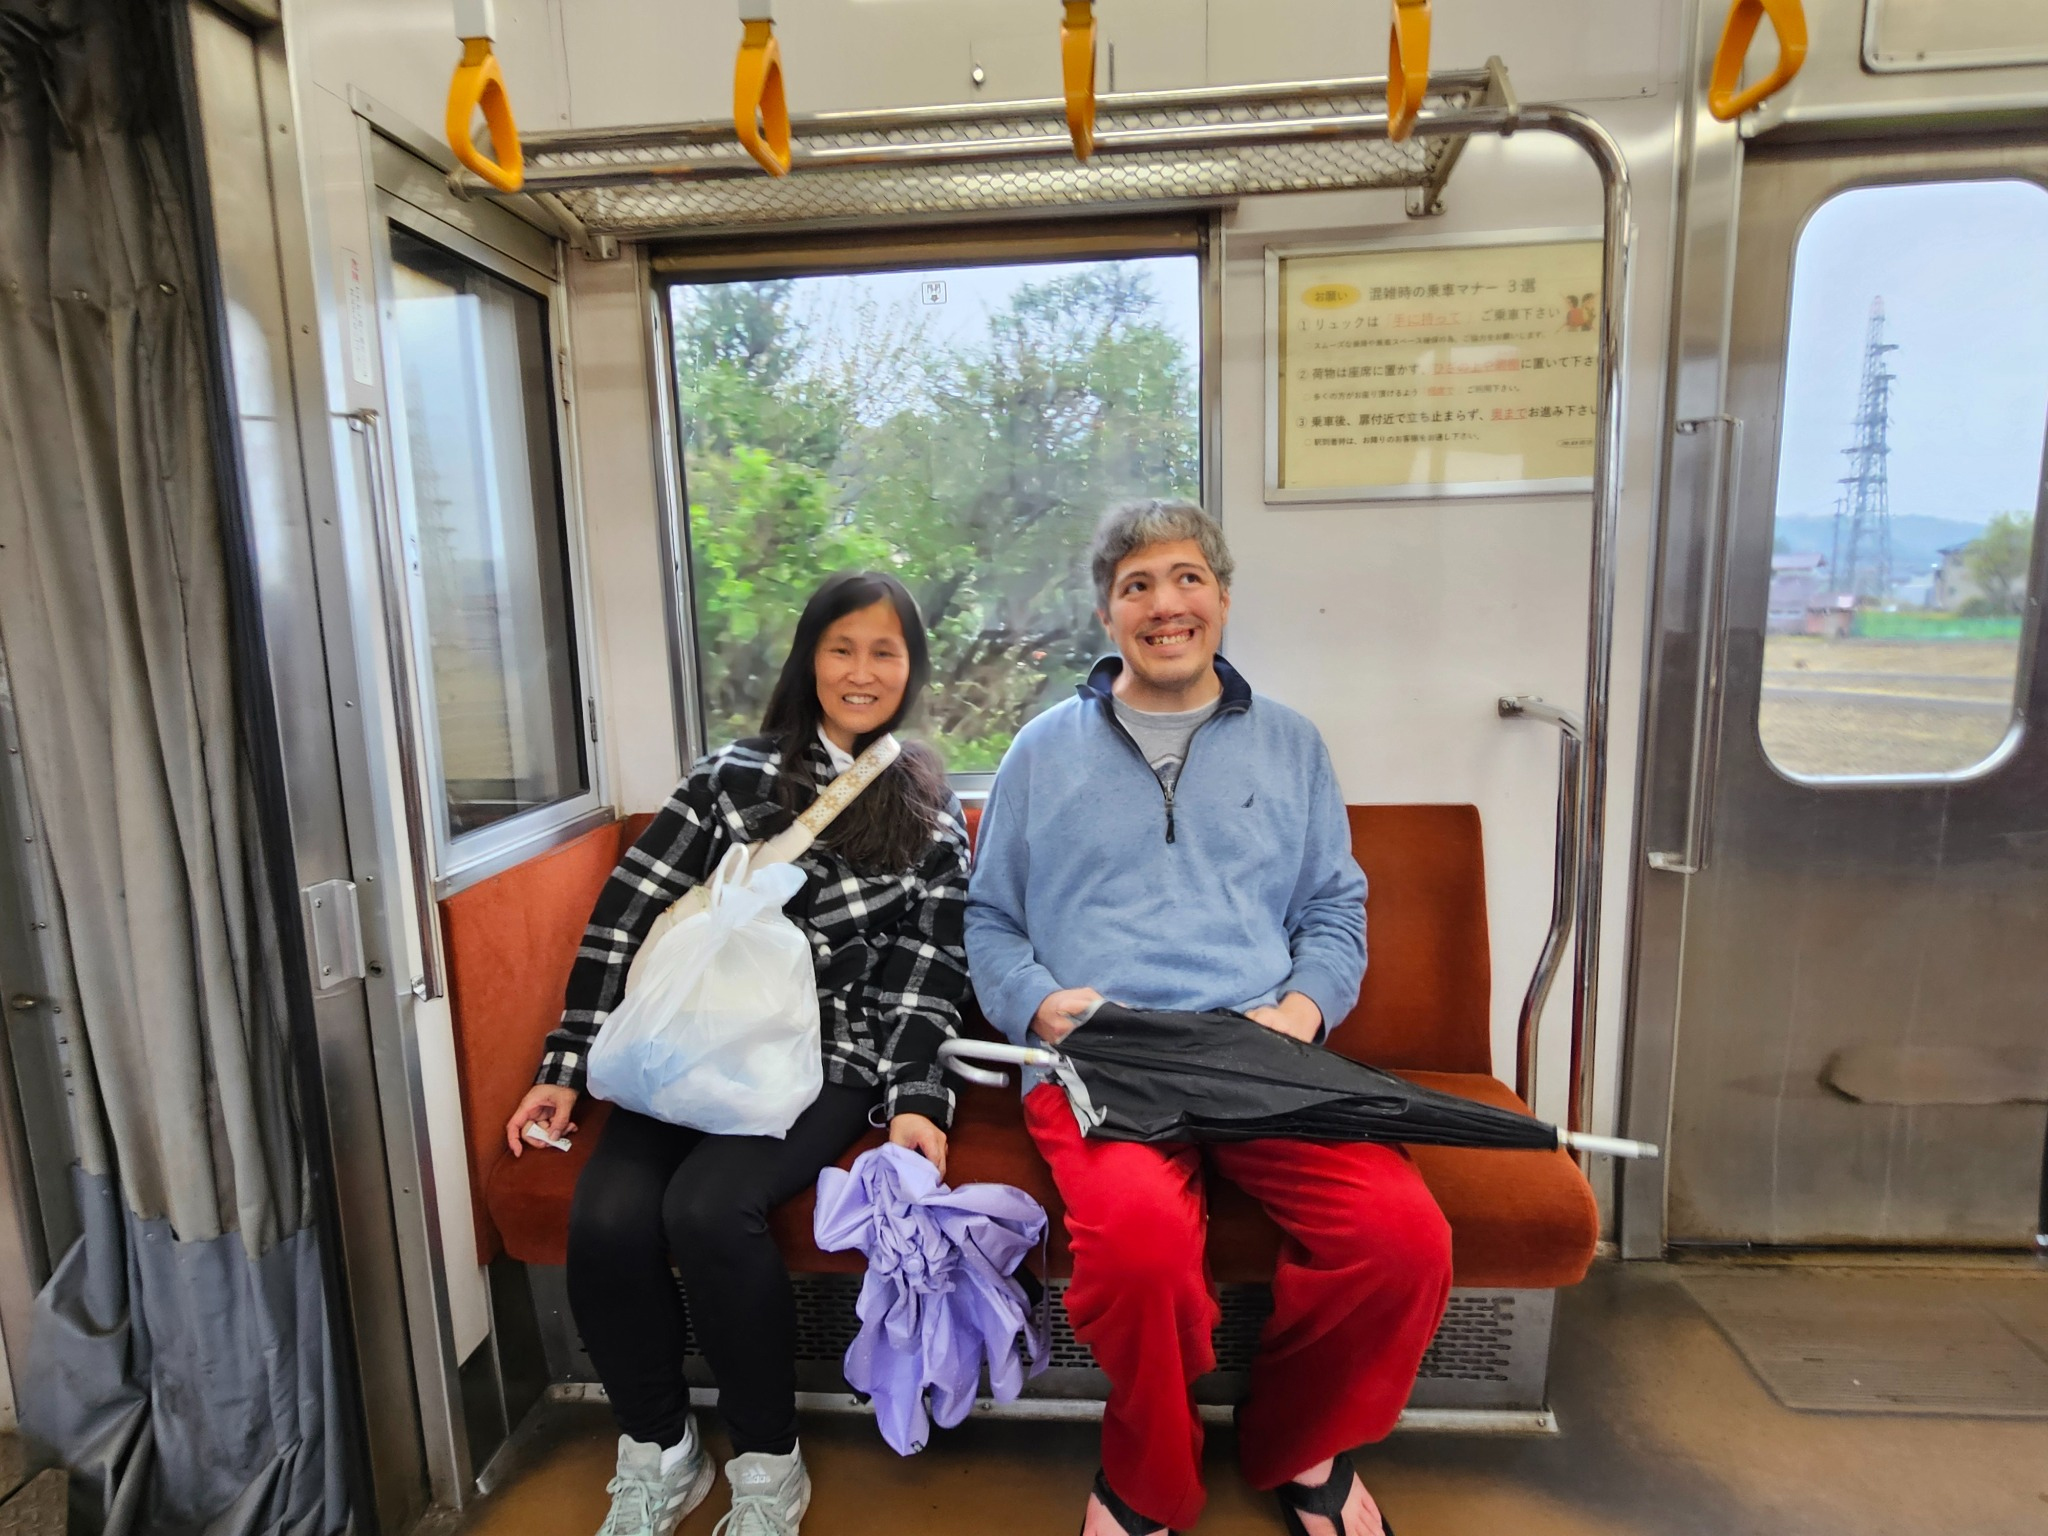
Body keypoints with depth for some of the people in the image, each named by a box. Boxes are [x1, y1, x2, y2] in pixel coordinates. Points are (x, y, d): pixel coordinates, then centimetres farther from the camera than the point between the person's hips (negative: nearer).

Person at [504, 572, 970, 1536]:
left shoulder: (930, 816, 7)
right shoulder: (734, 774, 5)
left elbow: (926, 971, 1)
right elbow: (627, 915, 3)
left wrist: (914, 1098, -12)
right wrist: (566, 1067, 1)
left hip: (825, 1064, -2)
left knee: (708, 1209, -27)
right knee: (606, 1217, -22)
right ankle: (657, 1453, 7)